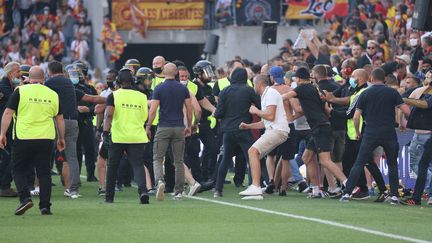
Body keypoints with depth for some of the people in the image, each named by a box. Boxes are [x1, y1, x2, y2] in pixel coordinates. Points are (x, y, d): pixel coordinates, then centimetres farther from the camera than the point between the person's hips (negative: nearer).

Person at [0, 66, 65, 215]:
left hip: (24, 137, -2)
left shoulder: (20, 91, -1)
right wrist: (61, 138, 23)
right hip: (46, 139, 2)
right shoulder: (53, 95, 9)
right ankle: (45, 206, 4)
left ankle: (25, 198, -9)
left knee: (19, 170, 9)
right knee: (44, 172, 8)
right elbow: (60, 118, 14)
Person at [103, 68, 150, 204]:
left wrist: (106, 132, -17)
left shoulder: (114, 96, -3)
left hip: (118, 137, -1)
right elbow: (145, 118, 14)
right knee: (138, 166, -1)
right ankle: (143, 190, -25)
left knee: (112, 167, 13)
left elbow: (109, 115, -14)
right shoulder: (141, 97, 7)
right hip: (137, 137, 1)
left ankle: (109, 197, 19)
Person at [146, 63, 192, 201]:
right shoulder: (183, 89, 4)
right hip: (179, 128, 3)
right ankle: (179, 191, 8)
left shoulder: (159, 89, -5)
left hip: (163, 128, -2)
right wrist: (189, 126, 17)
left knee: (157, 159, 2)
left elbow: (153, 110, -9)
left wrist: (148, 127, 0)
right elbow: (189, 109, 5)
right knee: (178, 161, 9)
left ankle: (160, 181, -26)